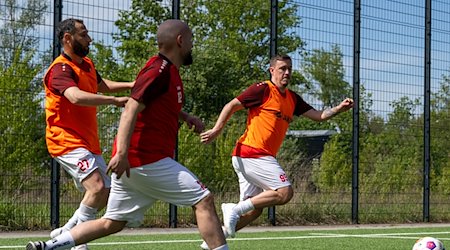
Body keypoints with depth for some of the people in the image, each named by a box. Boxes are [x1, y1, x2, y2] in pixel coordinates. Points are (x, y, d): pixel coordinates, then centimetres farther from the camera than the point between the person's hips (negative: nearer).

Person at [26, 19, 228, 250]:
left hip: (130, 162, 10)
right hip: (148, 159, -10)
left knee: (112, 223, 11)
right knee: (203, 200, -6)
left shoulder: (168, 70, 19)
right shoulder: (160, 70, -11)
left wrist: (185, 116, 22)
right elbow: (131, 109, -22)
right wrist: (122, 153, -32)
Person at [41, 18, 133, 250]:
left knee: (105, 193, 10)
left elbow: (101, 84, 35)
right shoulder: (61, 69, -17)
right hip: (66, 141, -9)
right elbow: (76, 97, -37)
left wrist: (130, 85, 22)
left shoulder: (87, 65, 12)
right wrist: (114, 100, -45)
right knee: (97, 186, -24)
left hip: (88, 142, 9)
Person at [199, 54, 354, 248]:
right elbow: (231, 106, -5)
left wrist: (340, 108, -1)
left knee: (254, 210, 9)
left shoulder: (292, 99, 18)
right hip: (251, 153, -9)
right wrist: (217, 129, -15)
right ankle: (235, 209, -12)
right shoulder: (263, 90, -5)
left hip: (262, 157, 9)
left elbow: (319, 116, 15)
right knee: (285, 192, -16)